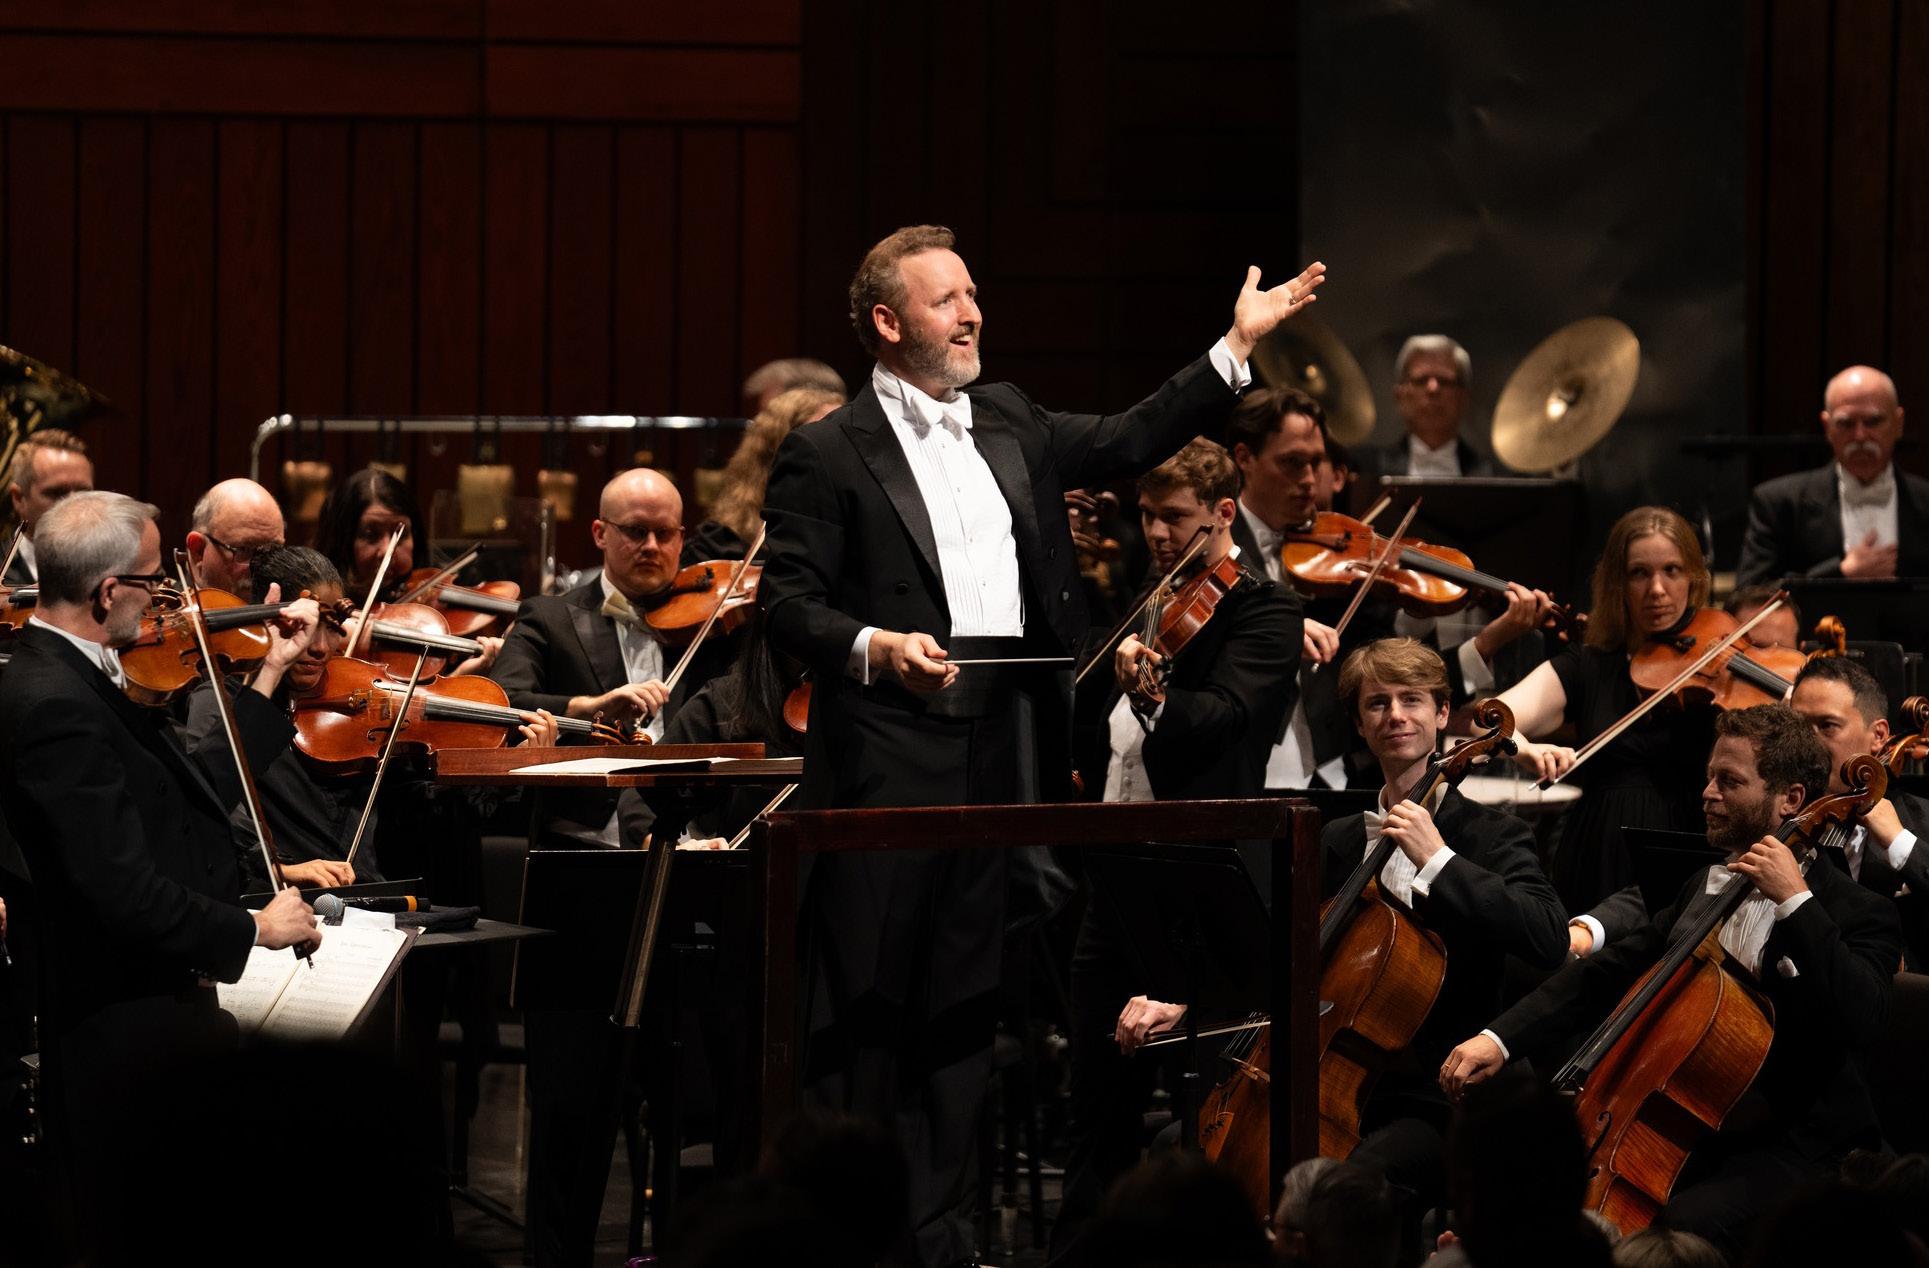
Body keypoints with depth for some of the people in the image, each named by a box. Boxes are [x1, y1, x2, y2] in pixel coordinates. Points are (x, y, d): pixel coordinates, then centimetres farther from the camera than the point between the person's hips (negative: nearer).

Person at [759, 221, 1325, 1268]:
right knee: (866, 1004, -4)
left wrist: (1237, 346, 14)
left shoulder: (1009, 424, 16)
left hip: (1006, 753, 6)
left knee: (965, 1002, 9)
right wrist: (873, 647, -23)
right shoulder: (828, 455, -3)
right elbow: (787, 602, -6)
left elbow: (1130, 443, 18)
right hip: (889, 761, -6)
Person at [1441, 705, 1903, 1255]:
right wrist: (1499, 1038, 1)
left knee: (1683, 1224, -35)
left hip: (1798, 1149, -7)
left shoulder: (1859, 913, -7)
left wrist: (1795, 901, -25)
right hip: (1686, 1134, 7)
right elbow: (1604, 975, 15)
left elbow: (1862, 1021, -26)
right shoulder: (1701, 891, 17)